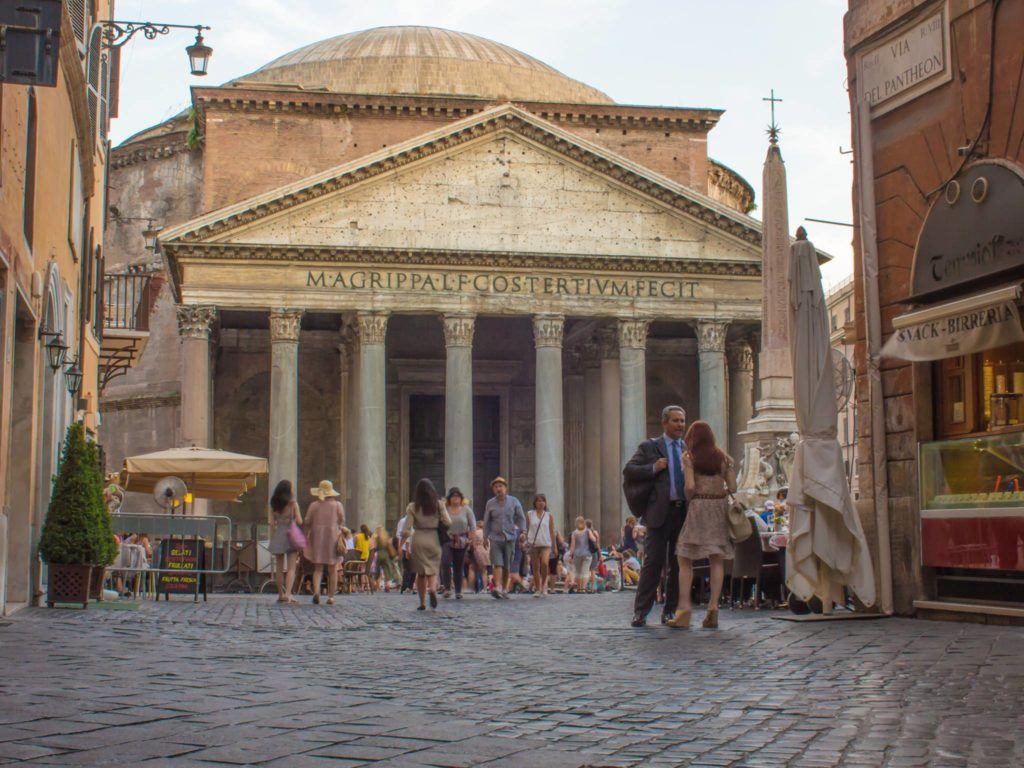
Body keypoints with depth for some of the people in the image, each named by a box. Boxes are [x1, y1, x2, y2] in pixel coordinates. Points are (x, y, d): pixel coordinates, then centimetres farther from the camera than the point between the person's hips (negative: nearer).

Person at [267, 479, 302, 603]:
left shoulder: (273, 505, 4)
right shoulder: (293, 504, -5)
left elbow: (272, 523, 4)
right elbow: (299, 521, -8)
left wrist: (272, 540, 11)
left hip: (278, 536, 4)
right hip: (291, 535, -4)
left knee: (280, 568, 13)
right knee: (291, 568, -4)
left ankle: (281, 594, 17)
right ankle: (288, 594, -18)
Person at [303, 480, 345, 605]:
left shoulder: (314, 505, 2)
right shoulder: (337, 505, 1)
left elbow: (307, 522, 1)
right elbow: (342, 521, -1)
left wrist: (307, 536, 13)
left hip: (317, 538, 1)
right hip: (333, 537, -1)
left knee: (318, 569, 4)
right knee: (332, 570, 6)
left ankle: (316, 591, -19)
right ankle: (331, 596, 4)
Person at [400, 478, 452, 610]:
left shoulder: (412, 507, -2)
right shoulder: (438, 505, 0)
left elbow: (407, 528, -5)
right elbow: (448, 522, -1)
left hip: (418, 539, 0)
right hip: (434, 539, 0)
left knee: (421, 572, 9)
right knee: (433, 569, 7)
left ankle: (422, 603, 7)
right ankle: (433, 588, -25)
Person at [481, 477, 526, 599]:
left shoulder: (514, 501, 4)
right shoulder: (490, 504, 6)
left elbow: (521, 518, 7)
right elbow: (486, 522, 11)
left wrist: (523, 531, -6)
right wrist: (485, 537, 8)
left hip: (510, 537, 1)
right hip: (495, 537, -1)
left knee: (507, 566, 4)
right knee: (497, 563, -15)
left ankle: (504, 589, 17)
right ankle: (498, 588, -25)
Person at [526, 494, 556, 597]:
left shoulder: (549, 516, 8)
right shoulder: (530, 515, 7)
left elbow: (552, 531, 10)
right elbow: (526, 529, 10)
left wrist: (554, 546, 9)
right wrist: (526, 542, 4)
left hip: (546, 544, -1)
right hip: (533, 543, 1)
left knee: (544, 563, -21)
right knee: (536, 567, 2)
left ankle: (544, 584, -1)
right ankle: (537, 589, 11)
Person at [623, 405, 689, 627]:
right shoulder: (648, 447, 5)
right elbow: (628, 471, -2)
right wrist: (653, 468, -14)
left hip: (684, 512, 4)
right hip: (659, 512, -4)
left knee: (679, 564, 7)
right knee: (653, 563, -8)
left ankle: (670, 612, 15)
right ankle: (640, 612, -2)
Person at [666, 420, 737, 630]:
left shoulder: (689, 457, -1)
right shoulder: (723, 457, 8)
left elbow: (690, 486, -11)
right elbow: (733, 488, 3)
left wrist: (688, 497, 9)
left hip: (698, 507, -3)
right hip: (720, 507, 3)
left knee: (685, 559, 2)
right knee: (717, 560, 5)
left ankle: (684, 609, -8)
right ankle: (713, 607, -5)